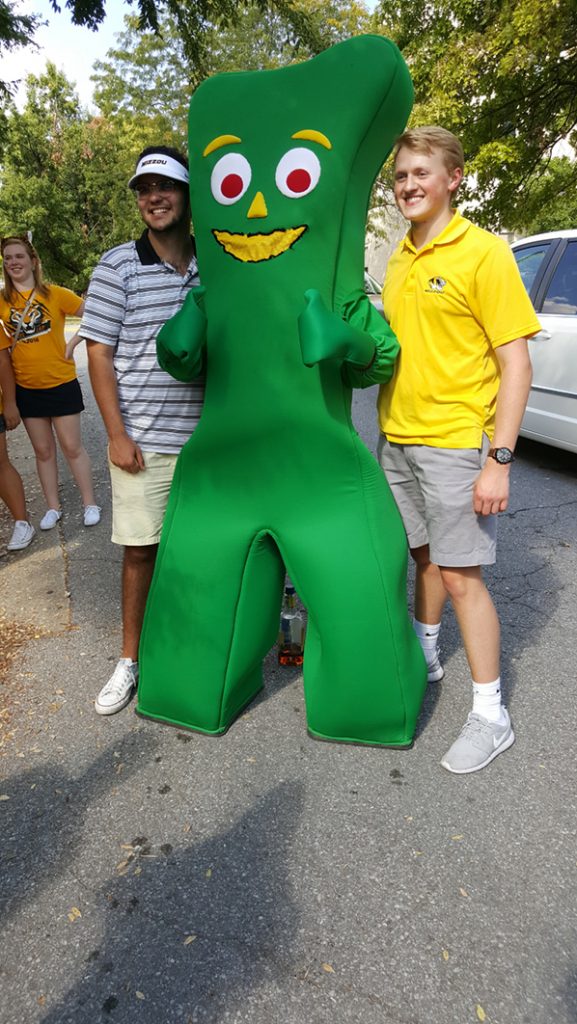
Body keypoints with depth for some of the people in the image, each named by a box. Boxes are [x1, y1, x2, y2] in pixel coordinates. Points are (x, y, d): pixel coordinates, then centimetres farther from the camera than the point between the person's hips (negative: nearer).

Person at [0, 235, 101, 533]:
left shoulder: (55, 294, -6)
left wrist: (73, 343, -7)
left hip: (61, 383, -3)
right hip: (26, 388, 3)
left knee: (71, 447, 3)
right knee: (43, 450, 11)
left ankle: (90, 504, 15)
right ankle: (53, 508, 22)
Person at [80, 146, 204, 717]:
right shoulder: (118, 267, 0)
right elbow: (100, 355, -2)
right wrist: (117, 434, -9)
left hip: (208, 438, 3)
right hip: (142, 442, -2)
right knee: (139, 549, 4)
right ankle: (130, 661, 22)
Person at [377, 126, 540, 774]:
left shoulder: (484, 253, -8)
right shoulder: (398, 261, 13)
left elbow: (515, 364, -12)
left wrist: (499, 459, -19)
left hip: (455, 443, -6)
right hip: (396, 438, 6)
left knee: (460, 573, -2)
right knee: (423, 554, 18)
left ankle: (490, 715, 13)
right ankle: (426, 654, 40)